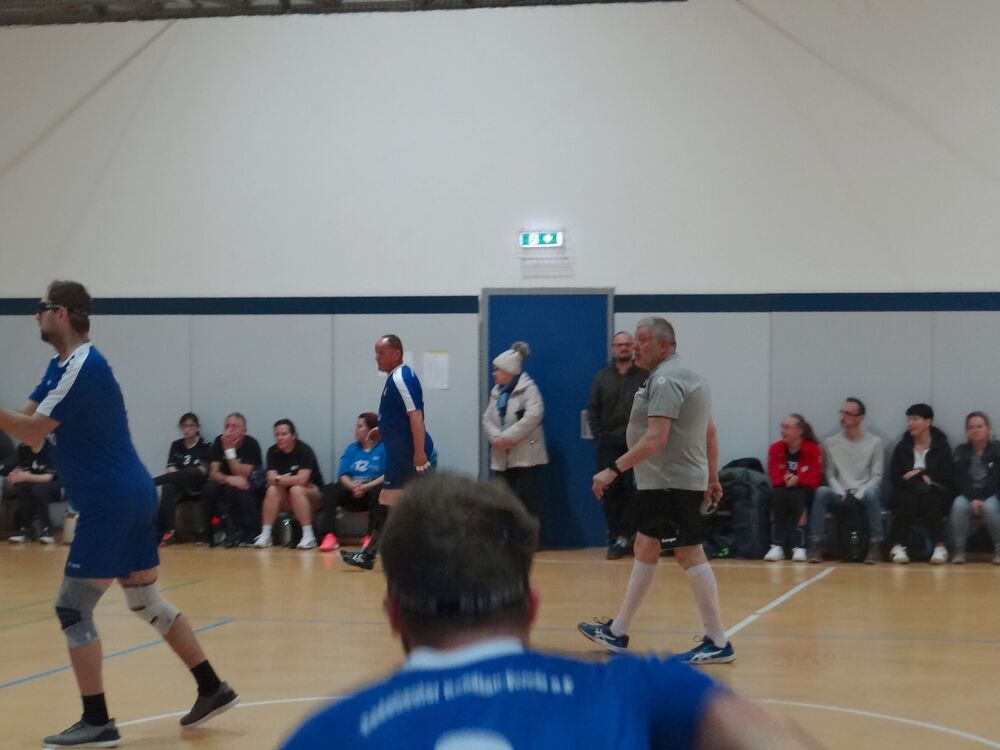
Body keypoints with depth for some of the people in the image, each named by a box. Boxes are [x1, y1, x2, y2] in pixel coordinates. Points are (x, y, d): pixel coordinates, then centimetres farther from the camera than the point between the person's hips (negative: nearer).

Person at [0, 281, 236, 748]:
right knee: (146, 601, 16)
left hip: (110, 502, -10)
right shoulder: (63, 365, 14)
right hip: (130, 495, 10)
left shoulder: (84, 366, -17)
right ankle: (212, 689, 21)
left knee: (73, 608, -5)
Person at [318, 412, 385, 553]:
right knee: (330, 489, -22)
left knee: (378, 491, -37)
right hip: (352, 493, 4)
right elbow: (343, 475, 4)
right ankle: (330, 536, -32)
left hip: (372, 490, -4)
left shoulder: (384, 448, 1)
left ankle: (370, 536, -31)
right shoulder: (352, 449, 16)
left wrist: (366, 487, -23)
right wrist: (353, 486, -18)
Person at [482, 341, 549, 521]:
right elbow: (487, 419, 8)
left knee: (527, 506, -9)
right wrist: (496, 438, -13)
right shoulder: (497, 391, 17)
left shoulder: (528, 388, -5)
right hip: (502, 459, 7)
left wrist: (507, 437, -19)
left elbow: (533, 416, -20)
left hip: (526, 457, -7)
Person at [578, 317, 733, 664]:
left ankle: (718, 643, -5)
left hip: (672, 484, -11)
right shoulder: (688, 375, 17)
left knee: (690, 555, -8)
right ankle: (617, 632, 22)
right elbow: (710, 433, 21)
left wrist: (613, 470, -24)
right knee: (644, 550, 15)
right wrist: (712, 478, 24)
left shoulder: (665, 379, -17)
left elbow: (655, 439, -26)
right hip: (663, 484, 11)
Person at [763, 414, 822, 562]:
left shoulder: (812, 449, -10)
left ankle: (799, 546, -33)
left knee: (796, 495, -35)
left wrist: (797, 479, -29)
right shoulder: (775, 448, -1)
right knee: (778, 495, -31)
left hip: (803, 490, -2)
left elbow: (815, 477, -14)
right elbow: (774, 475, -5)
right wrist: (785, 478, -25)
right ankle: (777, 545, -33)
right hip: (784, 488, 2)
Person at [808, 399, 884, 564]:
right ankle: (816, 544, -29)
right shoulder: (830, 442, 8)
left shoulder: (874, 442, 3)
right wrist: (841, 494, -11)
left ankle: (875, 545, -30)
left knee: (871, 494, -37)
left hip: (863, 495, -1)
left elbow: (876, 476, -1)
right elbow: (830, 475, 6)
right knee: (821, 492, -31)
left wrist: (859, 494, -14)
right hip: (840, 496, 1)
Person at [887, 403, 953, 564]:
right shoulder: (902, 447, 9)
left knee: (929, 499, -34)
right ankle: (899, 547, -34)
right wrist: (921, 479, -13)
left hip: (934, 495, -1)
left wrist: (919, 473, -11)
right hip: (908, 493, 1)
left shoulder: (942, 446, 4)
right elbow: (894, 478, 2)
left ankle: (939, 547, -35)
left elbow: (946, 477, -5)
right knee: (906, 500, -32)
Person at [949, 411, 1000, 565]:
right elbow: (959, 481, -3)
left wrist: (984, 500, -18)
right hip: (968, 496, 2)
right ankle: (958, 549, -23)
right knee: (959, 505, -33)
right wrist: (972, 499, -19)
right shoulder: (961, 451, 3)